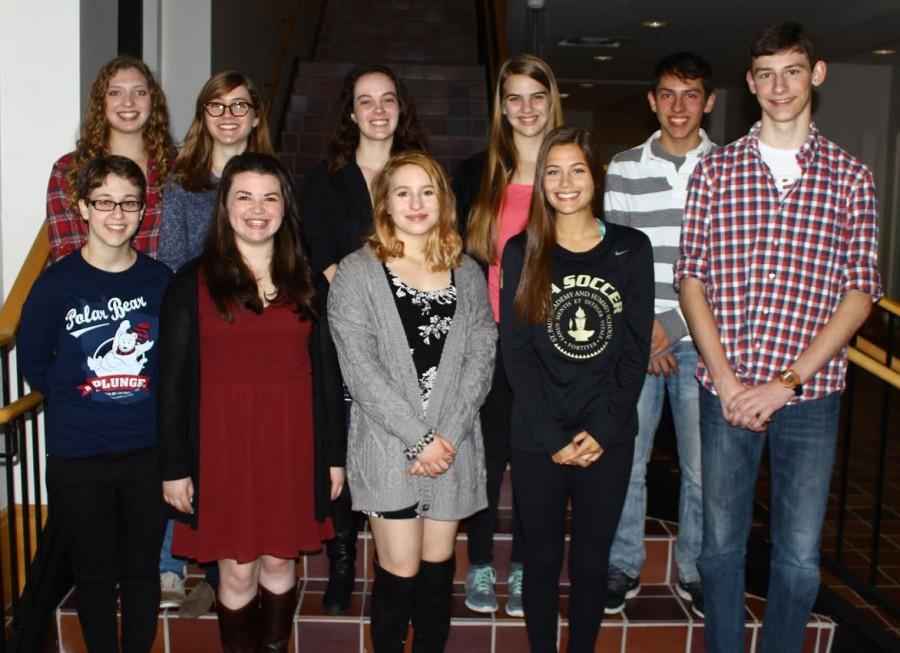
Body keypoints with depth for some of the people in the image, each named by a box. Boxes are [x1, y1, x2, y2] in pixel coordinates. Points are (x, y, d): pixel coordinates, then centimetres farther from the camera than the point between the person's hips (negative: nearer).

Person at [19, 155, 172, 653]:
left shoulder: (161, 281, -1)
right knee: (94, 572, 13)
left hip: (148, 450, 1)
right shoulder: (56, 284, -7)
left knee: (143, 568, 14)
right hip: (77, 457, -1)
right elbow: (32, 361, 4)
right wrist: (75, 400, 0)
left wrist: (150, 405, 1)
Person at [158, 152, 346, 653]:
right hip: (223, 442, -2)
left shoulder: (307, 283, 6)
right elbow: (174, 379, -2)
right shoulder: (193, 282, -2)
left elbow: (327, 371, 6)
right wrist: (174, 465, -4)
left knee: (280, 560, 12)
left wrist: (334, 454, 5)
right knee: (238, 569, 6)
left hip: (292, 440, 2)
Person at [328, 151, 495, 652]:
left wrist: (448, 435, -11)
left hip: (453, 445, 3)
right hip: (388, 446, -3)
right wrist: (419, 438, -14)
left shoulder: (468, 274, 9)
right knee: (400, 570, 1)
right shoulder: (358, 272, -2)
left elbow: (481, 357, 1)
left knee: (438, 565, 12)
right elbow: (361, 369, -10)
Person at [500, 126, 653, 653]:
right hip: (538, 440, 0)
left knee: (591, 563, 10)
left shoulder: (631, 250, 2)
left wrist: (602, 429, -9)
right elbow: (516, 352, -4)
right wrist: (554, 437, -10)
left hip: (609, 439, 0)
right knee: (542, 559, 10)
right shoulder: (522, 252, 1)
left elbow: (636, 350, 0)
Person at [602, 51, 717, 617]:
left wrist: (673, 325, -8)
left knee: (702, 467, 6)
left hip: (698, 341, 0)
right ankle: (625, 567, 23)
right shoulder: (625, 168, 5)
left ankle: (694, 571, 25)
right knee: (625, 462, 6)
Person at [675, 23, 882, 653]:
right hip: (727, 390, 1)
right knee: (722, 542, 12)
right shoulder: (716, 170, 4)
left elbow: (861, 291, -1)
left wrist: (787, 381, -11)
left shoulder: (851, 177, 3)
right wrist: (725, 378, -9)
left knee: (800, 555, 8)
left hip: (810, 392, 0)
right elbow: (692, 276, 1)